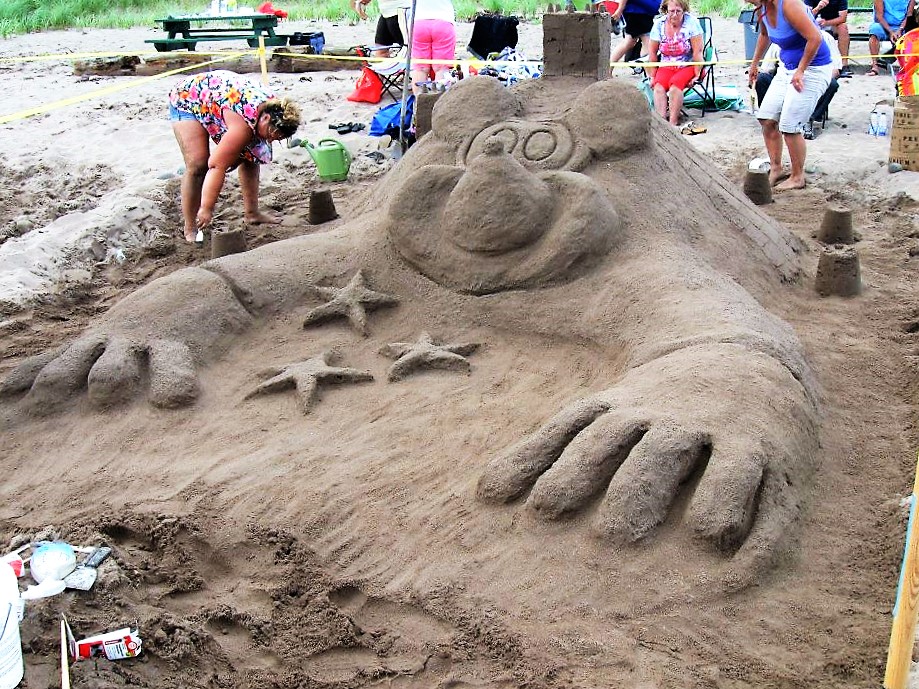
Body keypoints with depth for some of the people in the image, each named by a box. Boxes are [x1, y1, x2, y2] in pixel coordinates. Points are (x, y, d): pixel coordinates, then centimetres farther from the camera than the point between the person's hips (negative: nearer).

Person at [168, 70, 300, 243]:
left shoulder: (272, 106, -16)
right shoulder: (244, 123, -41)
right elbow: (217, 166, -39)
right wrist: (206, 208, -37)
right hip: (186, 100, -8)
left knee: (251, 155, 2)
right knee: (197, 165, -19)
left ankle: (251, 213, 12)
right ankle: (190, 231, -11)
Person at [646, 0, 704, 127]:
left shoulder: (691, 22, -9)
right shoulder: (659, 24, 0)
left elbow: (697, 51, -11)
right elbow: (652, 52, 4)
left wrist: (697, 75, -15)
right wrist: (653, 76, 1)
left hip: (688, 65, -3)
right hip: (666, 66, 3)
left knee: (675, 83, -32)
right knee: (659, 85, -27)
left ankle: (673, 122, -33)